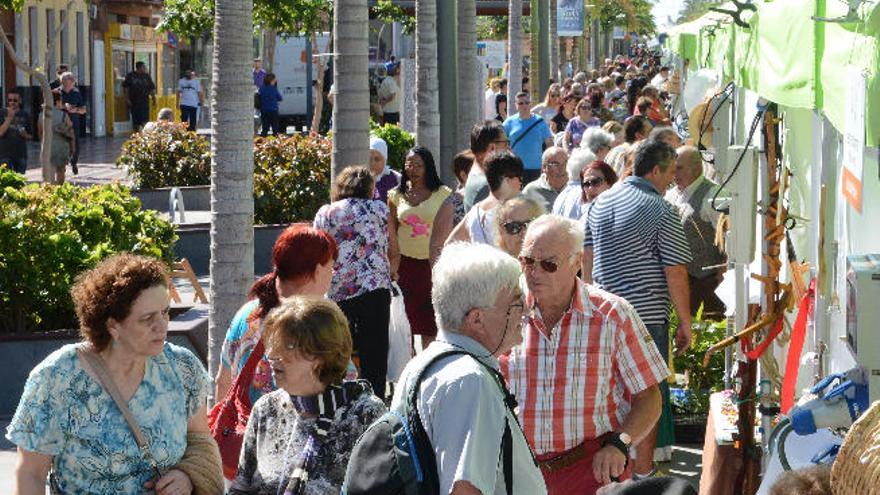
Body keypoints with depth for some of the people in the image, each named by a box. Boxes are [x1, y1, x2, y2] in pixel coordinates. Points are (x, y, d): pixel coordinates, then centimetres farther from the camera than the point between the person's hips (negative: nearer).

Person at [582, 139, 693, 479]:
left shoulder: (600, 203, 8)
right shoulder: (663, 212, -12)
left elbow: (587, 258, 17)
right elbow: (675, 274, -13)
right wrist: (686, 323, -5)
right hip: (648, 315, -6)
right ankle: (642, 472, 6)